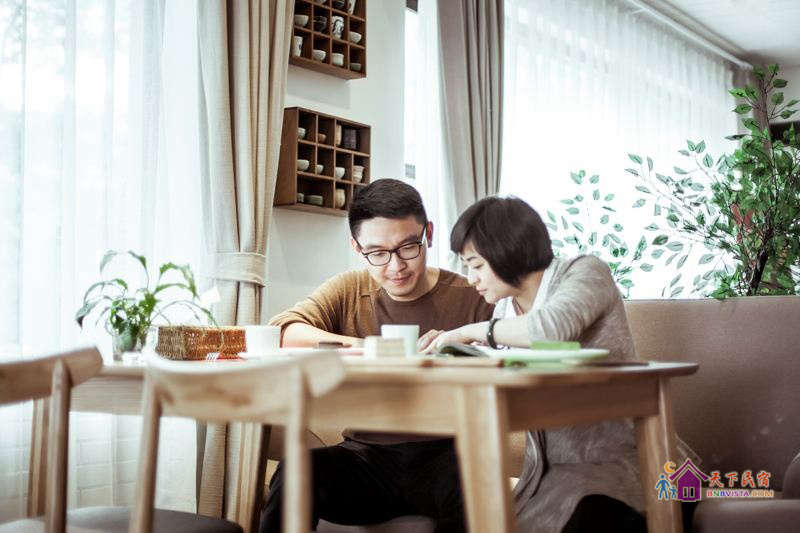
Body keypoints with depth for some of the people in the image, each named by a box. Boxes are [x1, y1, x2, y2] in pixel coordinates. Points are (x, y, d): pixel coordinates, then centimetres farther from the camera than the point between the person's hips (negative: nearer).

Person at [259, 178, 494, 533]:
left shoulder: (469, 297, 3)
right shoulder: (349, 291, 10)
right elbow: (280, 330, -8)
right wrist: (351, 345, -24)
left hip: (441, 454, -2)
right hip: (366, 455, 2)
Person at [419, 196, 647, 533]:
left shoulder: (585, 272, -7)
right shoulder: (506, 305, 13)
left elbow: (553, 327, -29)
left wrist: (469, 331, -16)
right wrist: (453, 346, 4)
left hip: (612, 463, -6)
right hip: (545, 473, 6)